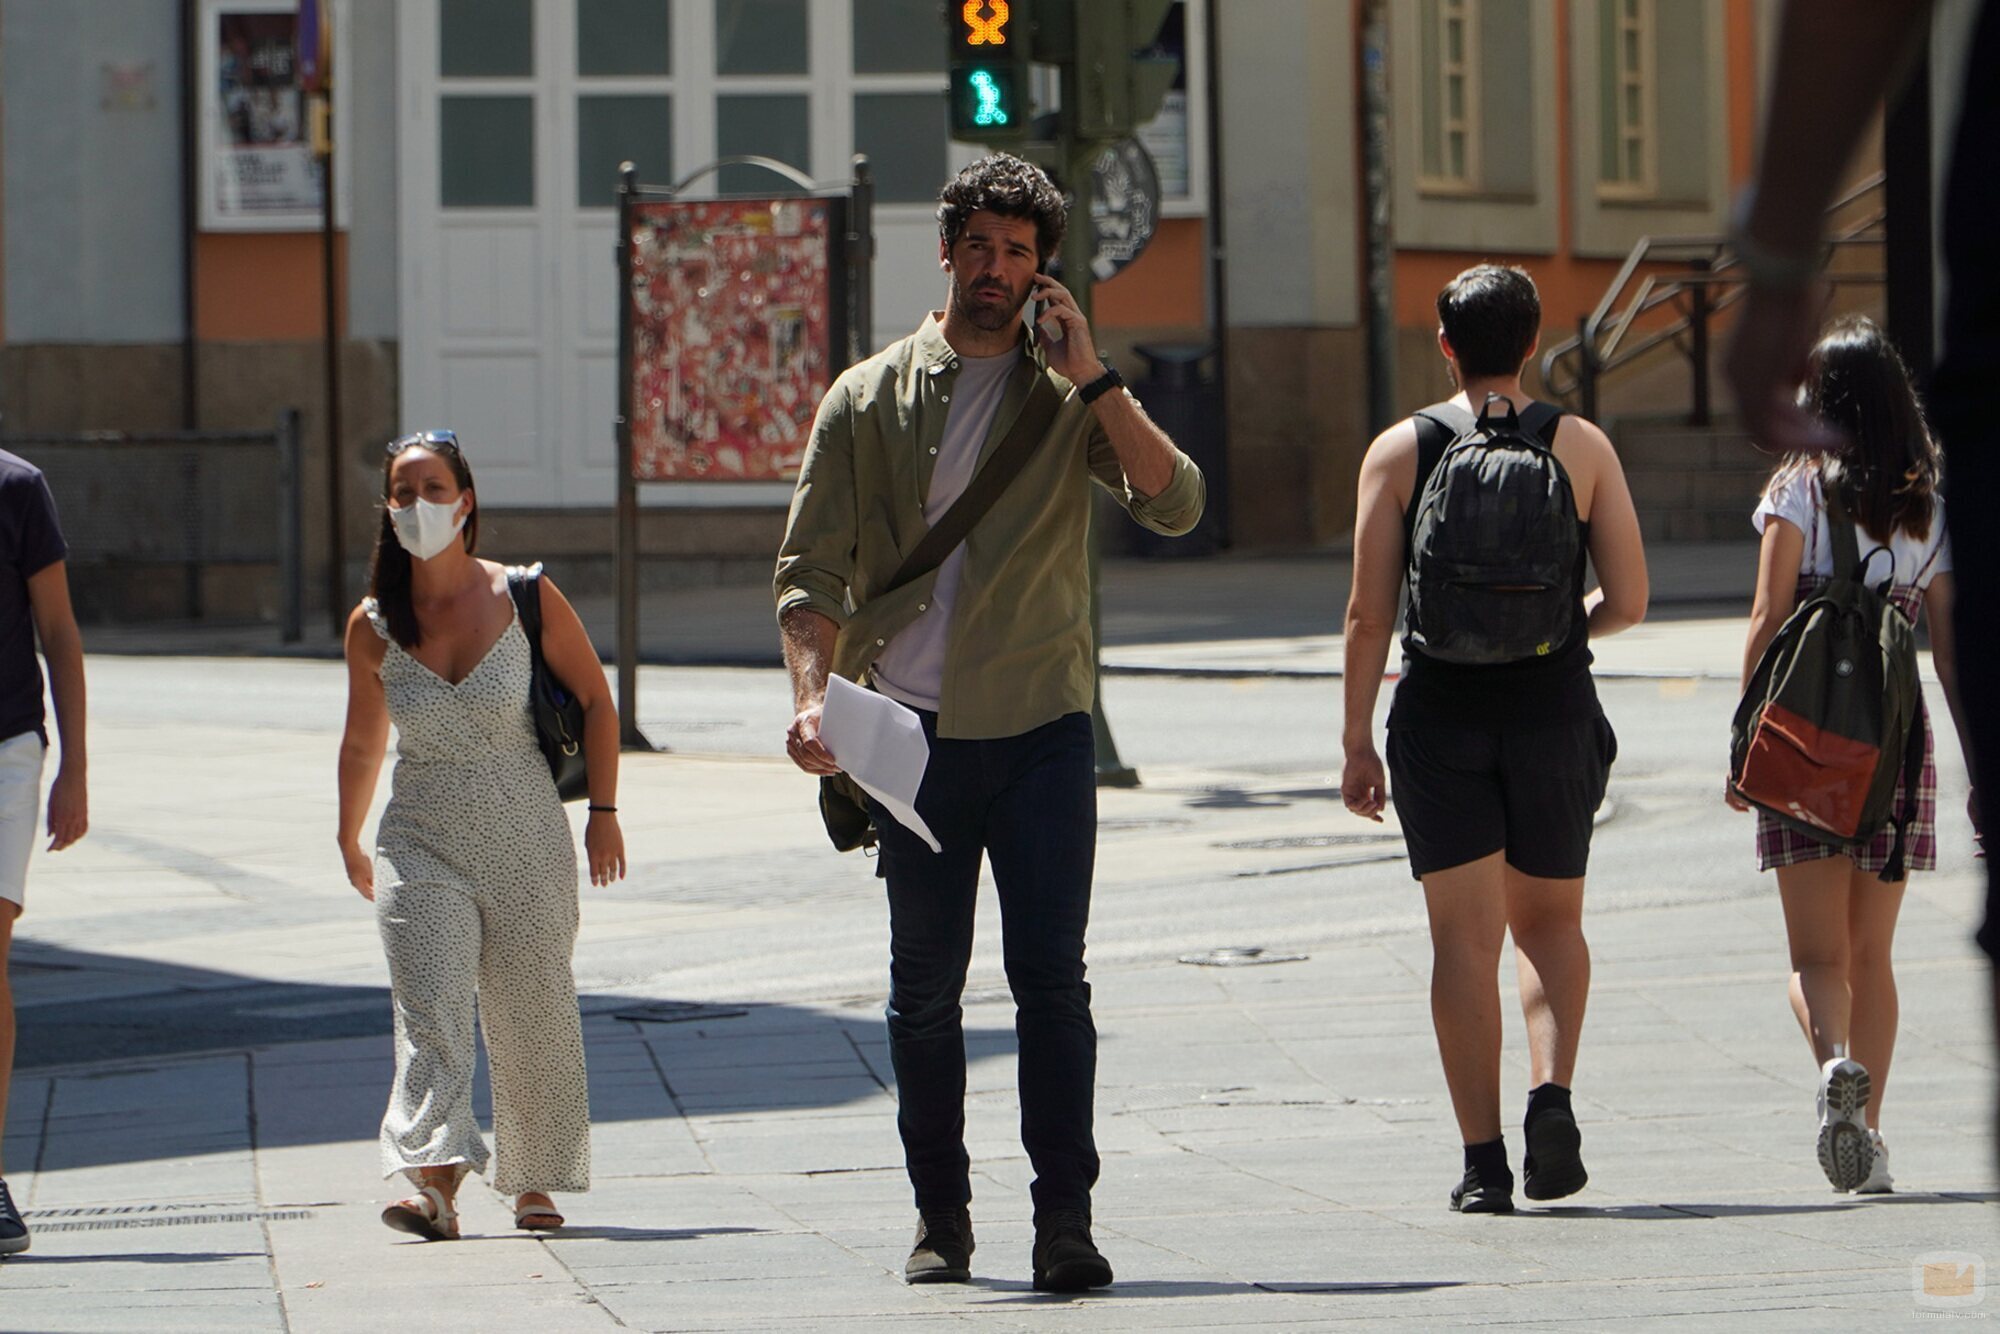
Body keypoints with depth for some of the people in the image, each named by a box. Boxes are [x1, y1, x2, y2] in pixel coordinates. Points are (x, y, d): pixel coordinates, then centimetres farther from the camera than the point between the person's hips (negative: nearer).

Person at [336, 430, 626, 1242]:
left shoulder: (524, 600, -5)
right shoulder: (373, 627, 0)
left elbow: (595, 699, 6)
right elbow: (363, 743, 16)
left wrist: (603, 812, 1)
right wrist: (349, 843, 25)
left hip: (527, 845, 0)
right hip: (422, 845, 0)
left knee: (532, 1022, 6)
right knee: (429, 1014, -16)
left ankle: (533, 1184, 23)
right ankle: (435, 1185, -29)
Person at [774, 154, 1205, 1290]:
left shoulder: (1069, 397, 7)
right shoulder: (870, 399, 8)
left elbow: (1175, 504, -8)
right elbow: (813, 568, 4)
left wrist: (1091, 379, -13)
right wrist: (814, 694, -12)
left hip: (1041, 729, -1)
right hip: (914, 733, 1)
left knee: (1051, 976, -8)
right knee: (924, 989, 5)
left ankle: (1066, 1219, -7)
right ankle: (942, 1219, 14)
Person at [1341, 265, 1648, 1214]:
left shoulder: (1400, 451, 0)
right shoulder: (1581, 447, 2)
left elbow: (1369, 614, -3)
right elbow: (1629, 601, 0)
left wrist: (1357, 742, 3)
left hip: (1442, 716, -1)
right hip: (1553, 709, 1)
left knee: (1465, 937, 2)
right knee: (1550, 919, 16)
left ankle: (1483, 1159, -2)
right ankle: (1552, 1093, -7)